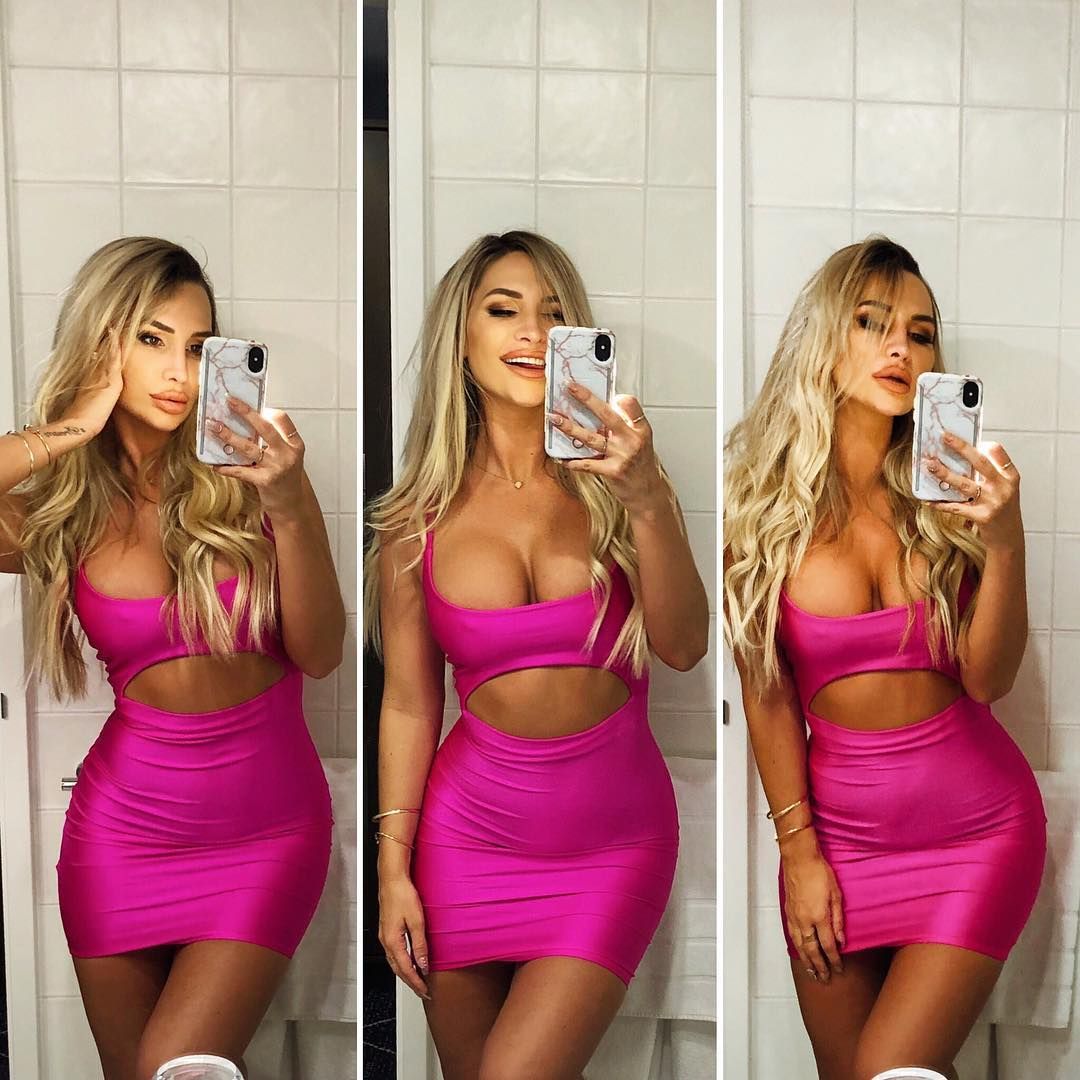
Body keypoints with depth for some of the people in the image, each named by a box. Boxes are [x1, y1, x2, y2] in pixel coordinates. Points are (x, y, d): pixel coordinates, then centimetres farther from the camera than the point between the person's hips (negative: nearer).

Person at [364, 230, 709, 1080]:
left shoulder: (612, 480, -5)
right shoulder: (418, 516, -3)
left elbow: (684, 648, -15)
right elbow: (408, 705, 2)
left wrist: (648, 499, -27)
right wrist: (394, 866, 2)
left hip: (613, 834, -1)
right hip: (469, 827, 1)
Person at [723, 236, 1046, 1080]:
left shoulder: (946, 489, -8)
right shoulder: (764, 502, -9)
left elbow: (987, 679, -10)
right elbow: (766, 695, -3)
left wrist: (1005, 541, -24)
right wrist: (798, 850, 1)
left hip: (973, 822, -1)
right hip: (835, 824, 1)